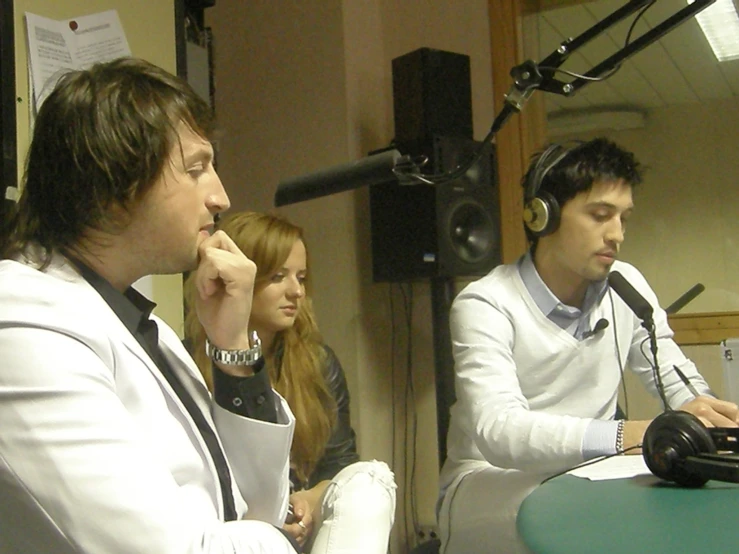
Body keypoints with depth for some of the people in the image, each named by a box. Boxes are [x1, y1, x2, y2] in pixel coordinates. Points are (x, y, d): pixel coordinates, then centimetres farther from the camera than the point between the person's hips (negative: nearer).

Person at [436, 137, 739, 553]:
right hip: (495, 483, -5)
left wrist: (704, 412, -18)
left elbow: (676, 377, 8)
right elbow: (497, 430, -31)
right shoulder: (485, 306, -17)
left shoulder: (627, 287, 1)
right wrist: (631, 434, -44)